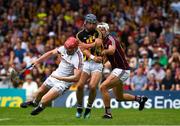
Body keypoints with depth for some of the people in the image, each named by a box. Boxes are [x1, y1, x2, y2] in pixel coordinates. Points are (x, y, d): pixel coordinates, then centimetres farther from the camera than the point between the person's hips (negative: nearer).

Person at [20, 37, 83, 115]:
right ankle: (34, 102, 60)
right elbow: (51, 53, 6)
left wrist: (59, 78, -30)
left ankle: (40, 106, 21)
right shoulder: (64, 48, -12)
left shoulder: (77, 58, -31)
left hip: (64, 82, -7)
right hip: (56, 75, 7)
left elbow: (76, 78, -32)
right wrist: (38, 61, 9)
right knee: (40, 92, 26)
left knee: (44, 101, -15)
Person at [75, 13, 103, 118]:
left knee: (93, 86, -16)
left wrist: (86, 45, -10)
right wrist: (93, 57, -22)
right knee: (80, 85, -10)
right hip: (86, 62, 1)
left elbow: (98, 43, -13)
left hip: (97, 63, -1)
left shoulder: (98, 33, 7)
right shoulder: (80, 35, 4)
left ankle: (89, 108, 3)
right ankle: (79, 107, 11)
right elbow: (83, 49, -8)